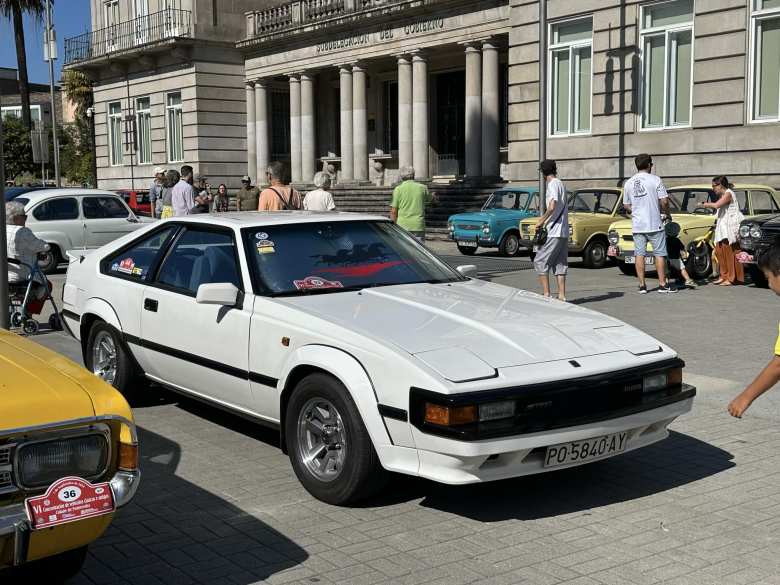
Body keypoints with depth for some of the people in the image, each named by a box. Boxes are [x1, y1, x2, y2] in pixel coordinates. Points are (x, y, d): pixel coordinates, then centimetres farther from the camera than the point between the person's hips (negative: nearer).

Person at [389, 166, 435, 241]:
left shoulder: (398, 189, -2)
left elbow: (393, 211, -3)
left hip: (403, 226, -1)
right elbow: (432, 200, 23)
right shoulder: (422, 188, 4)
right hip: (418, 226, 1)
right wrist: (434, 197, 48)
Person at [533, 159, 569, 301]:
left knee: (540, 261, -4)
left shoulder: (553, 184, -10)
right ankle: (562, 296, 7)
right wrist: (544, 220, 21)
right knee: (559, 263, 9)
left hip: (554, 232, -9)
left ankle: (546, 294, -7)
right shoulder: (561, 184, 17)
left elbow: (552, 207, -22)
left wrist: (541, 221, -11)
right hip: (563, 231, 9)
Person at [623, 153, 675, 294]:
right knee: (659, 254, 3)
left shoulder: (628, 183, 6)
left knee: (639, 255, 4)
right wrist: (667, 214, 9)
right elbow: (664, 201, -9)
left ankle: (642, 285, 3)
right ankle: (662, 284, 4)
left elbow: (626, 205, 11)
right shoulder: (655, 179, -6)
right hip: (654, 224, -4)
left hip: (637, 225, 4)